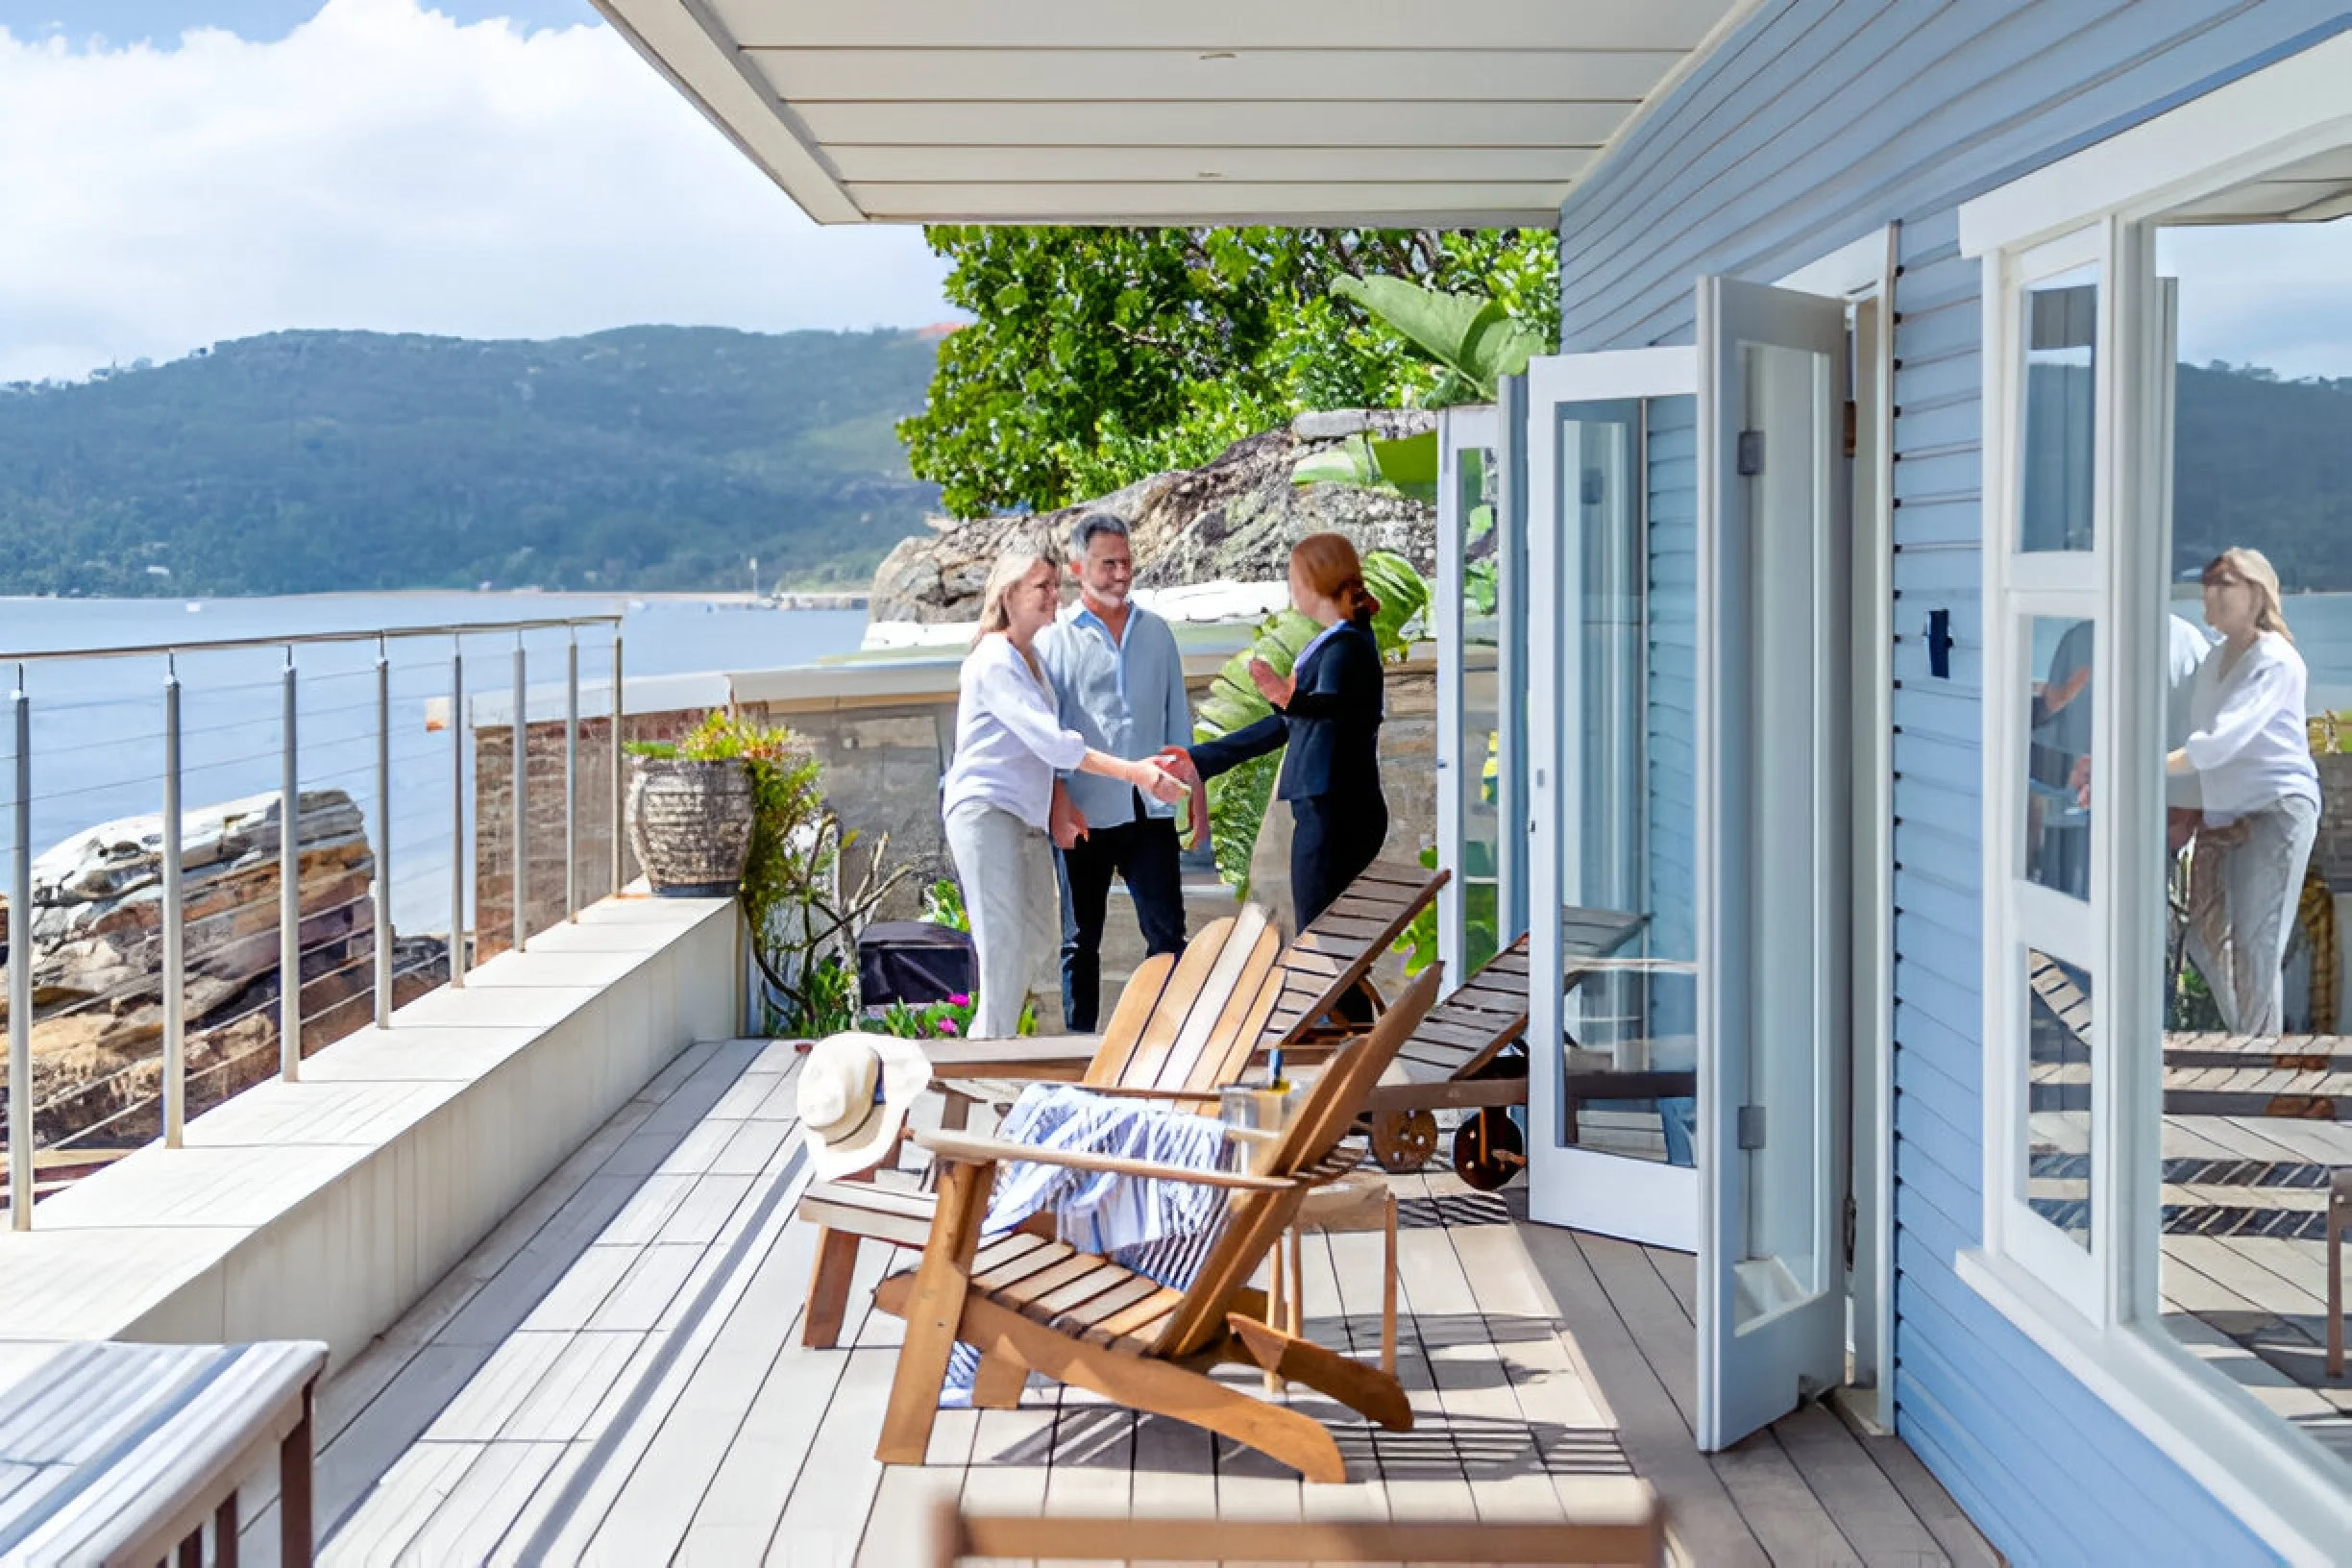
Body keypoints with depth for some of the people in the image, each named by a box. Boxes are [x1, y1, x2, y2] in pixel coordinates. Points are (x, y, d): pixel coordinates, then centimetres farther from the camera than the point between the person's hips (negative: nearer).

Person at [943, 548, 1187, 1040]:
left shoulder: (1031, 657, 16)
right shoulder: (995, 659, -13)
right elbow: (1051, 742, -21)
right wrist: (1133, 772, -25)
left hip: (1028, 816, 9)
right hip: (985, 810, -9)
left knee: (1039, 944, 9)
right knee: (1006, 948, -11)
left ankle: (986, 1044, 19)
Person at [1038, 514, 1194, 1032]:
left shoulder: (1156, 632, 11)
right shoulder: (1055, 638, 0)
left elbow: (1177, 717, 14)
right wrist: (1059, 804, -14)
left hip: (1151, 811, 3)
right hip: (1085, 815, -3)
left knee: (1168, 933, 1)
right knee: (1081, 943, 6)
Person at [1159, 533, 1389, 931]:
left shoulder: (1346, 647, -14)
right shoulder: (1330, 644, 17)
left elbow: (1331, 708, -35)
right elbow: (1284, 725, 23)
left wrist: (1289, 698, -56)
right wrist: (1201, 760, 26)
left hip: (1334, 816, -10)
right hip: (1322, 812, 10)